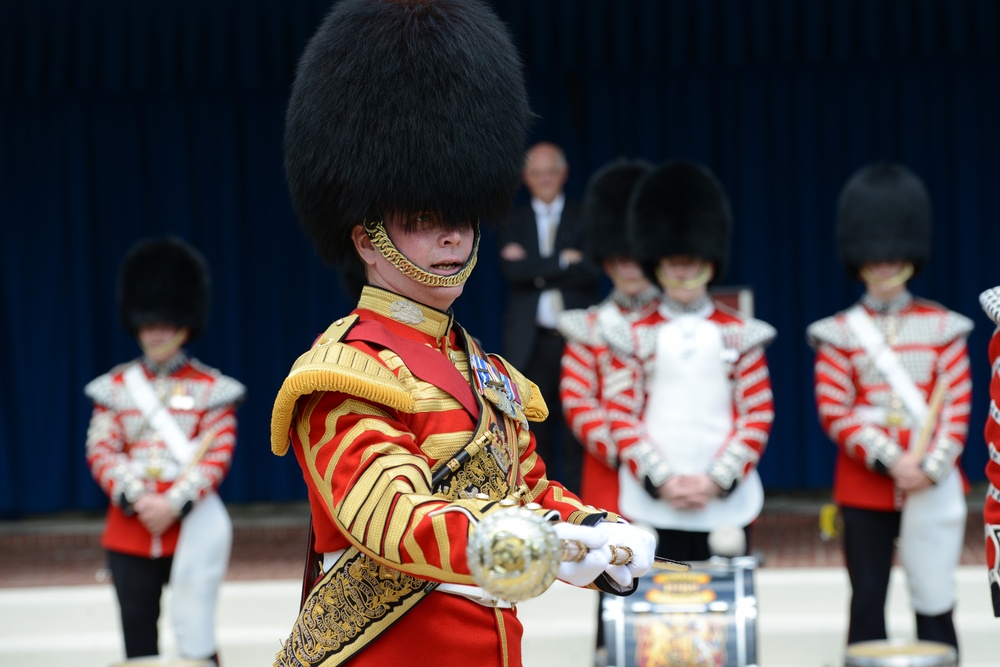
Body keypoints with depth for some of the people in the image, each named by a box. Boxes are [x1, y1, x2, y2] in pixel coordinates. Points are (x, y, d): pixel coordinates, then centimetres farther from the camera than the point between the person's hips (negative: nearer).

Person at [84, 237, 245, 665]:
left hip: (191, 530, -2)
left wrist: (174, 505, -18)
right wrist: (135, 501, -16)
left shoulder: (210, 388, 2)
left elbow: (218, 455, -6)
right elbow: (101, 451, 0)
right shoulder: (116, 386, 9)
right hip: (130, 531, 2)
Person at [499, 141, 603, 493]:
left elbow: (592, 269, -9)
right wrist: (564, 260, -9)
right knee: (535, 429, 2)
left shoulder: (584, 217, 7)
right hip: (530, 341, 1)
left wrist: (534, 267, -8)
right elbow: (512, 270, -7)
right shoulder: (513, 221, 11)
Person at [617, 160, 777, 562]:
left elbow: (759, 416, 4)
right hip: (652, 507, -1)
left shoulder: (740, 334, 7)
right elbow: (622, 419, 2)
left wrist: (718, 481, -7)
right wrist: (661, 481, -10)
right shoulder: (637, 336, 6)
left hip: (726, 505, 1)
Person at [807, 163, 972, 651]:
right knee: (868, 603, 1)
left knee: (934, 602, 2)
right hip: (864, 488, -1)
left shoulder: (942, 328, 6)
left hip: (933, 487, 1)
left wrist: (931, 467, -13)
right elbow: (835, 412, -5)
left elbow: (957, 405, 1)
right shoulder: (840, 334, 3)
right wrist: (888, 460, -16)